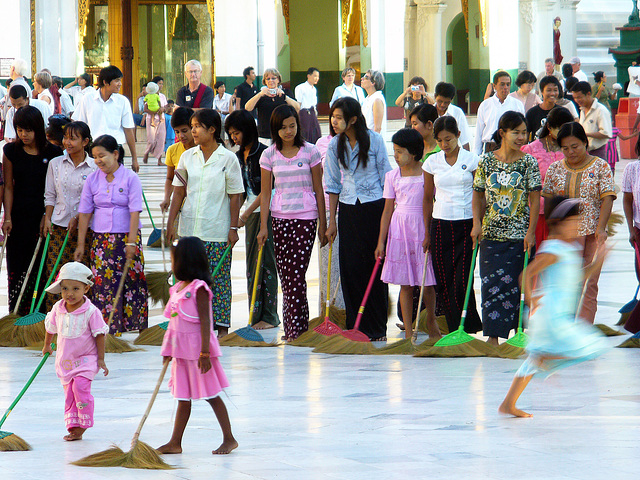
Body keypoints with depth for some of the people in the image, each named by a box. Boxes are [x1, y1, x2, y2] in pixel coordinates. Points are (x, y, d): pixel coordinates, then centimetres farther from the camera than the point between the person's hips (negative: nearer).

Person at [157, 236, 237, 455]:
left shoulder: (199, 289, -16)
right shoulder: (178, 288, 10)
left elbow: (205, 321, -19)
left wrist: (205, 353, -23)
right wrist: (169, 350, 18)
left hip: (197, 349, -8)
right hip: (182, 350, 8)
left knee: (212, 395, -1)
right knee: (183, 398, 11)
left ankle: (229, 439, 6)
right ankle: (175, 443, 14)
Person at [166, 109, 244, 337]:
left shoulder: (228, 159, -4)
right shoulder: (187, 157, 6)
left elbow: (235, 196, -2)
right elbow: (178, 192, 10)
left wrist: (233, 228, -5)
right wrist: (171, 222, 4)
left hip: (217, 231, -3)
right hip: (189, 229, 3)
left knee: (219, 279, 1)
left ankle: (222, 326, 6)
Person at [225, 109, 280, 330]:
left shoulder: (263, 153, -13)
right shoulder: (239, 156, 11)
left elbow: (266, 191, -16)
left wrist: (245, 215, -18)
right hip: (250, 213, 8)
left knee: (265, 263, -6)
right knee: (252, 264, 7)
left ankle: (268, 316, -3)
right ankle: (256, 315, 11)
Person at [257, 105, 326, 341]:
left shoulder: (310, 152, 0)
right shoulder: (269, 155, 5)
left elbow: (318, 190, 4)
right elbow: (265, 193, 8)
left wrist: (323, 224, 3)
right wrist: (263, 226, 2)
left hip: (305, 217, -3)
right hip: (280, 217, 3)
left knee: (296, 274, -10)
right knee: (285, 274, 3)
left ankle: (297, 328, -10)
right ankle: (294, 329, 9)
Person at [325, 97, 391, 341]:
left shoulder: (374, 140, -6)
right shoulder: (335, 145, 3)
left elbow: (386, 177, -1)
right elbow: (334, 185, 9)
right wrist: (332, 220, 6)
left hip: (374, 207, -3)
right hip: (349, 211, 3)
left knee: (375, 266, -1)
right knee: (351, 268, 0)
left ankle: (377, 328, 7)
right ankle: (356, 327, 8)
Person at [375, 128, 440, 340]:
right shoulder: (392, 176, 6)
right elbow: (388, 209, 7)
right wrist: (381, 241, 3)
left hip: (423, 229, -2)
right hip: (399, 229, 2)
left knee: (428, 283, 1)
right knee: (405, 284, 2)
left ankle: (431, 323, 24)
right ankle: (408, 332, 6)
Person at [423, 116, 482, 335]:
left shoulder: (471, 160, -1)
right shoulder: (432, 162, 6)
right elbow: (428, 198, 13)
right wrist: (426, 232, 10)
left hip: (466, 225, -3)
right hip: (441, 225, 3)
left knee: (462, 281, -11)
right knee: (443, 282, 1)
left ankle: (467, 327, 0)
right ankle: (455, 331, 9)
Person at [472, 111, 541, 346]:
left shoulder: (529, 162, -1)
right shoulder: (486, 161, 4)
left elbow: (535, 200, -3)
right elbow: (478, 196, 10)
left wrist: (531, 232, -9)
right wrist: (477, 224, -2)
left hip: (519, 234, -2)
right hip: (491, 234, 2)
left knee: (513, 282, -2)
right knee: (491, 283, -1)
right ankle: (492, 335, 4)